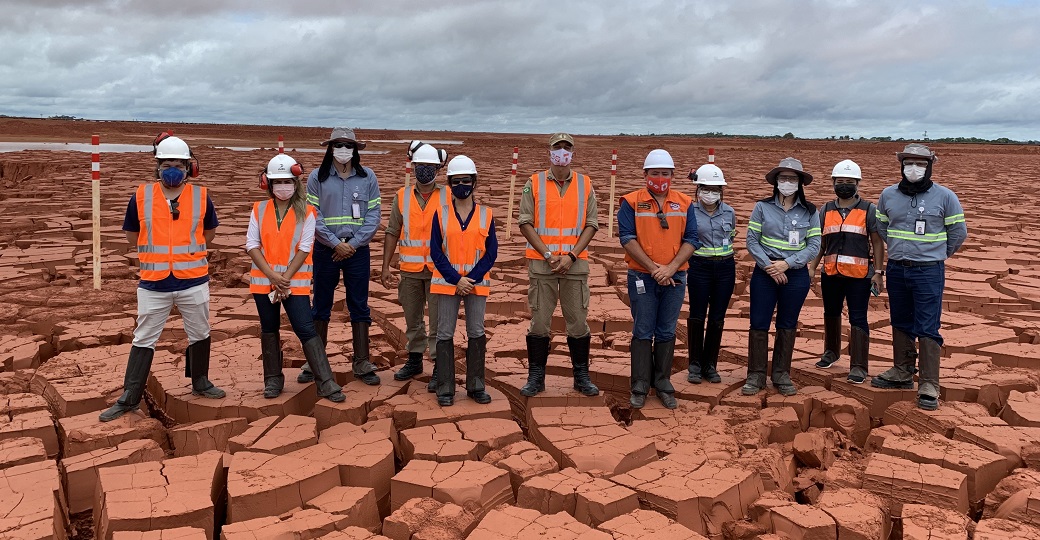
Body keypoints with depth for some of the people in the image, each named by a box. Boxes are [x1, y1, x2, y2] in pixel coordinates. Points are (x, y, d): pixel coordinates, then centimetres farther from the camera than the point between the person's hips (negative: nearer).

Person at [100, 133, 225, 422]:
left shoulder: (201, 196, -1)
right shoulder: (141, 196, -3)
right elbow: (132, 235, 8)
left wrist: (187, 250, 8)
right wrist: (157, 251, 7)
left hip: (194, 281, 1)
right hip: (153, 284, -1)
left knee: (200, 334, 14)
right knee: (143, 340, 6)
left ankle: (200, 383, 34)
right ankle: (129, 398, 14)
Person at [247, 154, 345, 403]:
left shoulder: (306, 213, -3)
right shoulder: (259, 210, 3)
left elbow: (304, 249, -8)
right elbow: (252, 245, -2)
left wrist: (286, 278, -14)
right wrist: (272, 275, -13)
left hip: (295, 281, -3)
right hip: (264, 280, 3)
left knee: (306, 329, -8)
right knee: (269, 329, 12)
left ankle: (326, 383, -7)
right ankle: (273, 380, 25)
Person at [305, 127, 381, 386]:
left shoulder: (367, 177, 3)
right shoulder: (317, 177, 1)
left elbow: (374, 215, -1)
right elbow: (312, 215, -4)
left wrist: (353, 244, -10)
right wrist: (335, 243, -12)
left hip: (358, 250, 0)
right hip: (325, 250, 0)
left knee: (359, 306, 4)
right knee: (321, 306, 7)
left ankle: (362, 362, 12)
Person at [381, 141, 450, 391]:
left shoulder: (448, 197, 0)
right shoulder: (402, 197, 6)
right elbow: (392, 233, 6)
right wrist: (385, 267, 0)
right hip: (410, 270, 3)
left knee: (438, 321, -1)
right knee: (412, 319, 14)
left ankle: (439, 368, 6)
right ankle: (414, 360, 29)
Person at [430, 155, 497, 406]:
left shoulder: (486, 215, 3)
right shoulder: (441, 214, 1)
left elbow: (491, 252, -1)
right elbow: (435, 252, -2)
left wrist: (471, 279, -12)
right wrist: (456, 280, -12)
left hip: (477, 282, 1)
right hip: (446, 282, 0)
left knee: (477, 333, 5)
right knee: (445, 334, 1)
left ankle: (476, 386, 17)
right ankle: (445, 389, 10)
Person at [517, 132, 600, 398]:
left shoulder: (585, 184, 7)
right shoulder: (534, 183, 3)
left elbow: (591, 225, 3)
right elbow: (525, 222, -1)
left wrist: (571, 256, -9)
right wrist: (547, 254, -10)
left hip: (575, 263, 1)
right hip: (541, 263, -1)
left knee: (578, 321, 5)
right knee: (539, 321, 3)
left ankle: (581, 376, 17)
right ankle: (536, 377, 13)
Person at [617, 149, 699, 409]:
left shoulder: (685, 203, 6)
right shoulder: (631, 202, -2)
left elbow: (691, 240, 1)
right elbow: (627, 238, -9)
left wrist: (670, 268, -12)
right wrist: (653, 268, -15)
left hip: (674, 277, 2)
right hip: (642, 277, -2)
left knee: (667, 333, 9)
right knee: (643, 333, 2)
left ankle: (663, 384, 19)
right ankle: (640, 387, 10)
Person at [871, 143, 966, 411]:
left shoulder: (945, 196, -5)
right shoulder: (888, 195, 4)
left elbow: (958, 232, 3)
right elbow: (880, 227, 18)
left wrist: (936, 255, 6)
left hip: (929, 272, -4)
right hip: (896, 269, 4)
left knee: (927, 329, -6)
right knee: (901, 325, 16)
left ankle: (929, 386, -1)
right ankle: (902, 373, 29)